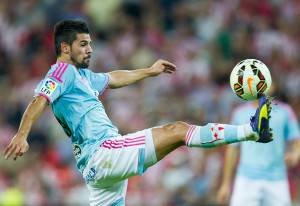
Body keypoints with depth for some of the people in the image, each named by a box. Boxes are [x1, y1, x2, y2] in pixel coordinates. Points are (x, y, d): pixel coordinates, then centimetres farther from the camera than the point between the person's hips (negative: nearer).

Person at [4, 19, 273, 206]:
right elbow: (39, 101, -22)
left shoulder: (80, 75, 24)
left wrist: (149, 71, 50)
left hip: (102, 165, 10)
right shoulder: (63, 71, -5)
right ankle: (252, 130, -13)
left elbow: (113, 79, 40)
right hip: (101, 152, -10)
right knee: (178, 130, -12)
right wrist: (21, 136, -38)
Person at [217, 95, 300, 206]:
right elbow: (232, 150, 12)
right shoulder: (240, 113, 8)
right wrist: (226, 183, 12)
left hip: (276, 182, 0)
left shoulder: (284, 111, 6)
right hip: (246, 181, 0)